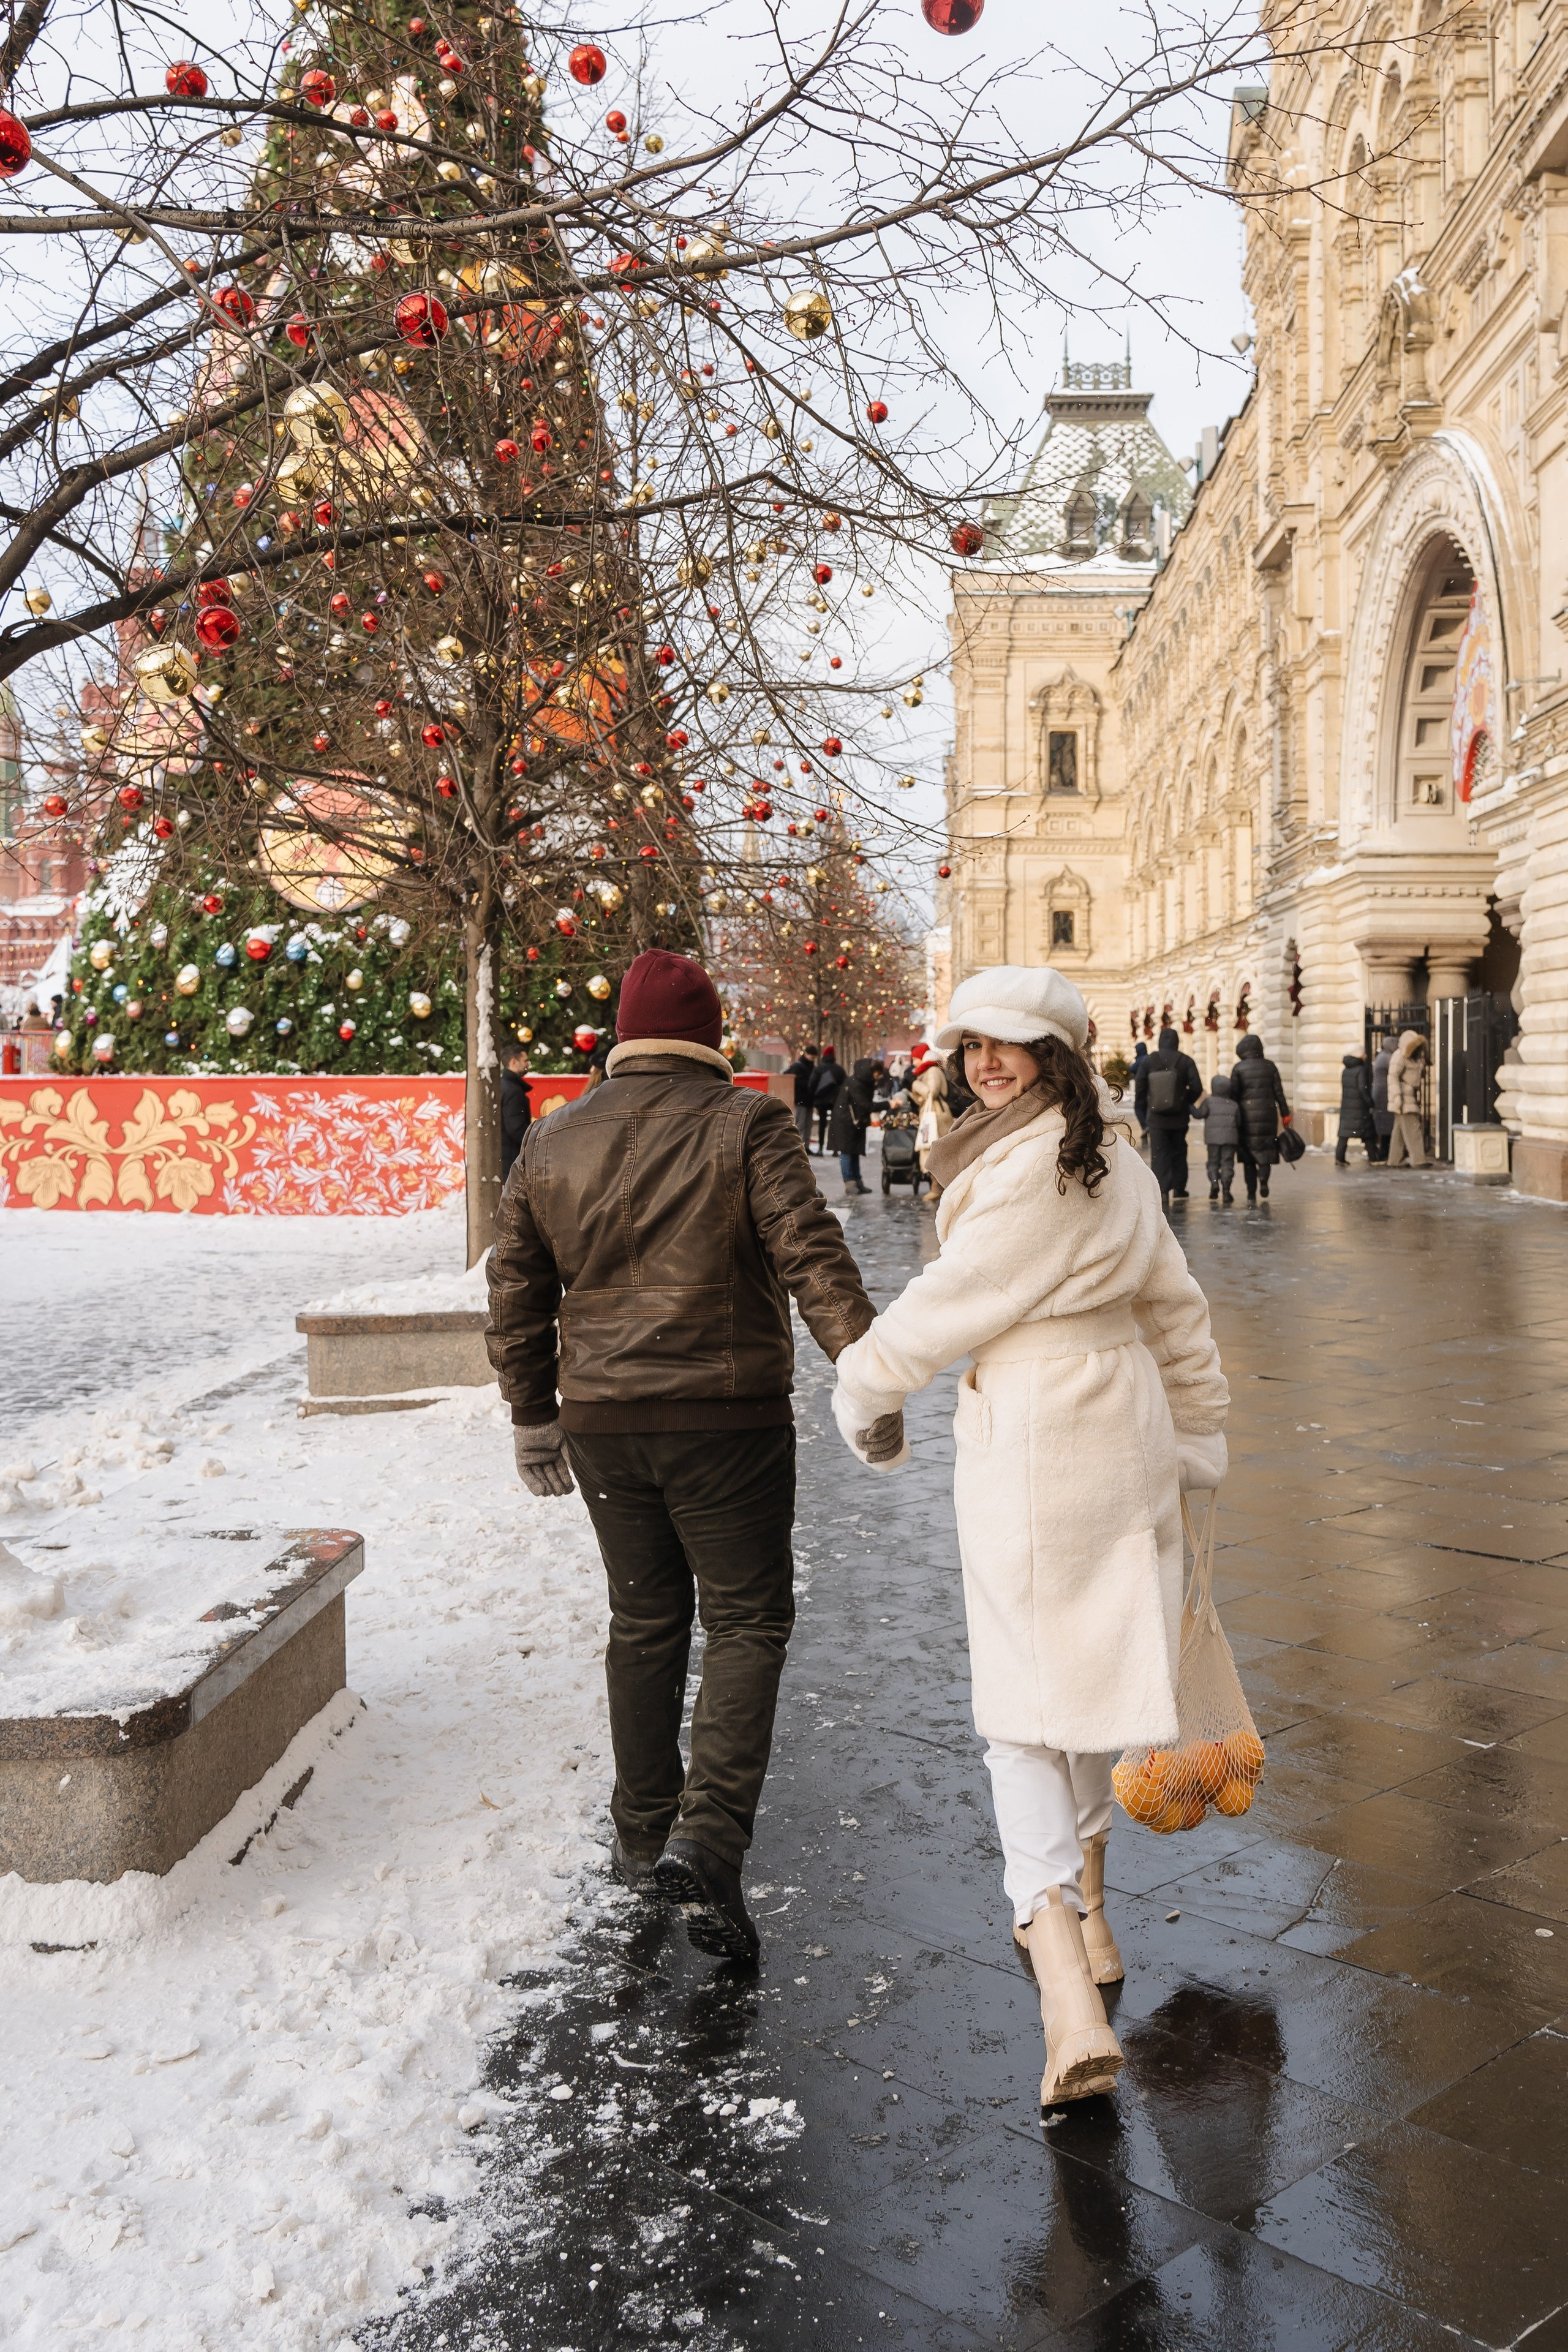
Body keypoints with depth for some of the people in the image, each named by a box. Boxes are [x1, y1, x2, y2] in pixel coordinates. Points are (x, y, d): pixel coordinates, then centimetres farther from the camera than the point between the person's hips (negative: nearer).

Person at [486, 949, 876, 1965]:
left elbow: (516, 1294, 11)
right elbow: (814, 1255, -17)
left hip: (602, 1423, 4)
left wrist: (533, 1415, 20)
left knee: (644, 1621, 17)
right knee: (748, 1617, 6)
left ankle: (645, 1837, 26)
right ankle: (709, 1837, -8)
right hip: (726, 1420, -4)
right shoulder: (746, 1126, -7)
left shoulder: (553, 1144, 7)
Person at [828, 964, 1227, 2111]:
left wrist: (866, 1390, 3)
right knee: (1095, 1666, 21)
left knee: (1025, 1706, -4)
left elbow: (955, 1300, -12)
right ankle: (1084, 1911, 38)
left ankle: (1070, 1995, -10)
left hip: (1030, 1443, -9)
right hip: (1123, 1429, 9)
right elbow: (1174, 1302, 16)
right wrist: (1197, 1428, 23)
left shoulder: (1035, 1168, -18)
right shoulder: (1113, 1156, 10)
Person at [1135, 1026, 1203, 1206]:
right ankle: (1178, 1189, 20)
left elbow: (1139, 1089, -2)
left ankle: (1162, 1191, -9)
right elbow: (1197, 1087, -7)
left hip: (1156, 1117, -1)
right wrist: (1187, 1103, 11)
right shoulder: (1185, 1061, -3)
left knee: (1159, 1155, 1)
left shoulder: (1148, 1061, -3)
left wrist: (1143, 1115, 7)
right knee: (1178, 1153, 16)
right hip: (1179, 1117, 1)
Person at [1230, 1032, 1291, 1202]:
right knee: (1266, 1149, 14)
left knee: (1249, 1150, 7)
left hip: (1247, 1114, -1)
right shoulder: (1269, 1066, 3)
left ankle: (1252, 1191, 3)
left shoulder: (1239, 1068, -3)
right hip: (1268, 1114, 1)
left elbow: (1234, 1094, -6)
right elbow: (1279, 1092, 4)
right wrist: (1285, 1114, 9)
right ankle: (1263, 1177, -13)